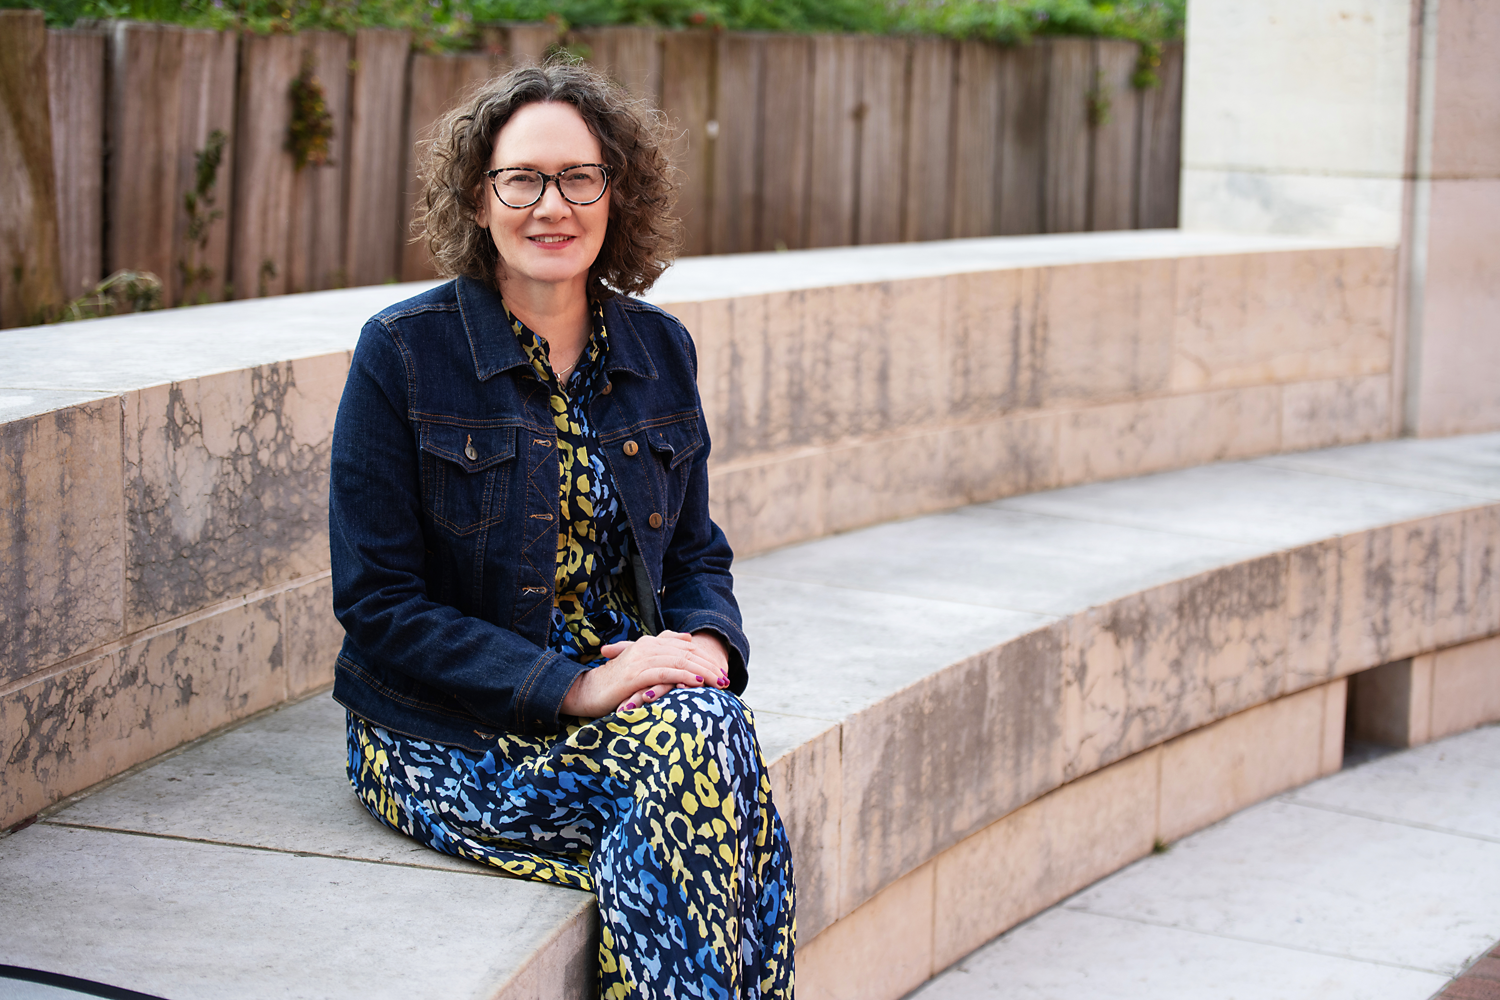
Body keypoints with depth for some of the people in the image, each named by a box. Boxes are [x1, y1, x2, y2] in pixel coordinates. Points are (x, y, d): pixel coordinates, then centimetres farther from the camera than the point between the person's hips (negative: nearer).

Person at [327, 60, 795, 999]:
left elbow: (696, 553, 17)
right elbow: (379, 606, -9)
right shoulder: (403, 352, -6)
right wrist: (572, 687, -19)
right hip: (448, 734, -4)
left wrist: (710, 645, -8)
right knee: (700, 746, -31)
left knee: (708, 731, -31)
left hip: (633, 696, 4)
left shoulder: (660, 350, 8)